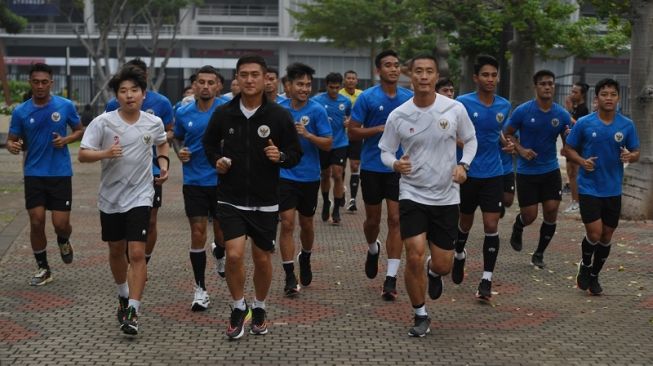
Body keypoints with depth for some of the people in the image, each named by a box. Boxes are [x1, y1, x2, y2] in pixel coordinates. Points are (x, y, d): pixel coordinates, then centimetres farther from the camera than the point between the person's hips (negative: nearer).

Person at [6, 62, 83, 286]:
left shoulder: (66, 106, -2)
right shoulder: (20, 112, -1)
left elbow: (79, 131, 9)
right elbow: (12, 140, 5)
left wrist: (65, 140, -11)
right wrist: (13, 146, -19)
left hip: (61, 173, -1)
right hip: (34, 174, 1)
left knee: (61, 224, -4)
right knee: (36, 222, -2)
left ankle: (63, 242, 34)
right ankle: (43, 269, 16)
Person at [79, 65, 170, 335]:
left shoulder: (153, 123, -3)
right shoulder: (103, 122, -9)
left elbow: (162, 143, 20)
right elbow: (83, 154, -12)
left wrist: (164, 164, 3)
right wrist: (105, 153, -30)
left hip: (140, 196, -1)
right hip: (110, 196, 1)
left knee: (137, 253, -12)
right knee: (116, 250, 16)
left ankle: (133, 311, -7)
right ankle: (123, 295, 40)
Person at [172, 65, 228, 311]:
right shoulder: (183, 113, 1)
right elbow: (176, 138, 18)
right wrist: (179, 152, -3)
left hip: (222, 180, -1)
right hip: (194, 182, 1)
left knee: (222, 234, 9)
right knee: (198, 234, -2)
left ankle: (219, 254, 47)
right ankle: (200, 289, 9)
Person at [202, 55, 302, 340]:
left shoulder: (279, 115, -5)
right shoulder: (223, 113, -2)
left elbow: (296, 153, 2)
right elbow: (209, 143, 15)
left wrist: (281, 156, -20)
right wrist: (216, 161, -5)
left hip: (265, 201, 0)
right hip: (231, 199, 0)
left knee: (262, 259, 9)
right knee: (234, 255, -13)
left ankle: (259, 309, 34)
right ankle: (239, 308, 12)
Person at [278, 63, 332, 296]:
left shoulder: (317, 110, -8)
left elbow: (328, 144, -11)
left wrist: (308, 135, -25)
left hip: (309, 176, 0)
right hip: (285, 175, 0)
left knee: (306, 224, 14)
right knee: (287, 223, -8)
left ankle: (305, 258, 42)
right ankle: (290, 276, -3)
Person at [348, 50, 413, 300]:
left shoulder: (409, 98, 3)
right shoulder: (367, 98, -6)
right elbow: (353, 132, -6)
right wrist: (382, 128, -17)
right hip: (372, 167, -1)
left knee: (396, 219, -6)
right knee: (373, 219, 11)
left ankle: (391, 278, -4)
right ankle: (373, 250, 45)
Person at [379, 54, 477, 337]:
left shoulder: (455, 109, -6)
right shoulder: (398, 116, -6)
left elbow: (470, 140, 9)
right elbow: (385, 150, 4)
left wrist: (463, 165, -9)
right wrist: (395, 163, -19)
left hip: (446, 196, 1)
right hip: (412, 194, -1)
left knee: (442, 265, 4)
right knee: (415, 257, -12)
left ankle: (433, 273, 44)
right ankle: (420, 316, 10)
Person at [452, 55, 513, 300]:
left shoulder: (504, 106, 4)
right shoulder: (463, 103, -8)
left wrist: (505, 144, 4)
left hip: (493, 174, 2)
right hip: (467, 172, -2)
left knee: (491, 226, -7)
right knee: (466, 222, 14)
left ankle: (486, 280, -1)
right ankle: (459, 254, 46)